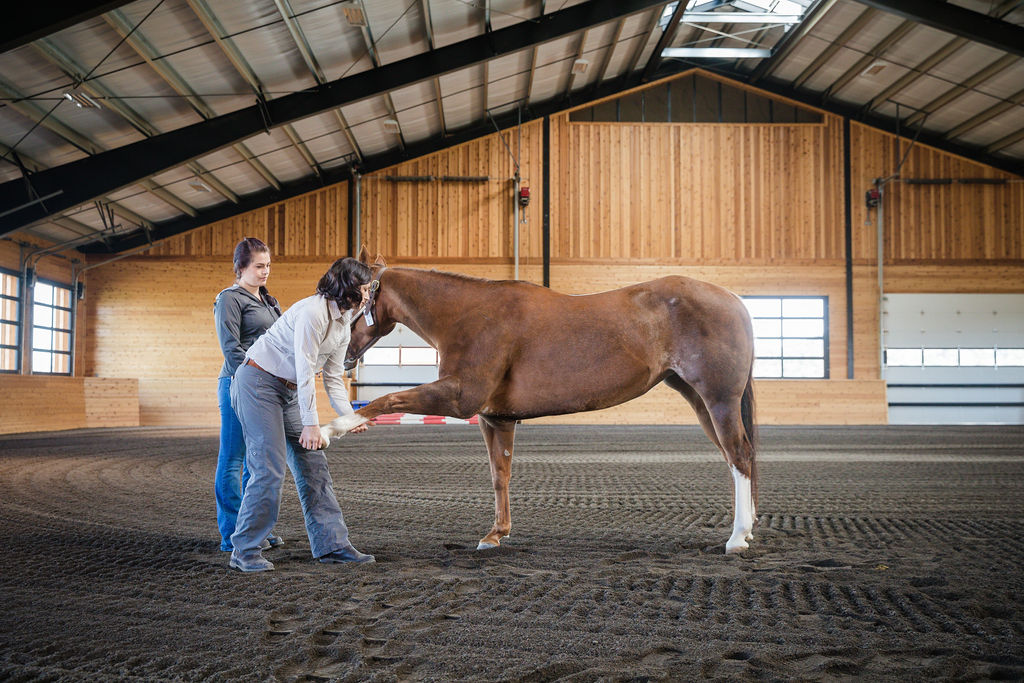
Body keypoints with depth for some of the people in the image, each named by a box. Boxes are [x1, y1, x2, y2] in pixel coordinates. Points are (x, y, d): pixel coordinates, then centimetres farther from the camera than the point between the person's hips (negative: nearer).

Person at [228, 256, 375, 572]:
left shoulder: (344, 325, 6)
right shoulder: (312, 312, -22)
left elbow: (333, 379, 7)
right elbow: (305, 372, -23)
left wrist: (350, 417, -6)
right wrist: (310, 424, -22)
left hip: (289, 391, 9)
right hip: (258, 382, -9)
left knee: (315, 467, 6)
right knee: (270, 468, -13)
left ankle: (332, 544, 10)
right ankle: (244, 551, -3)